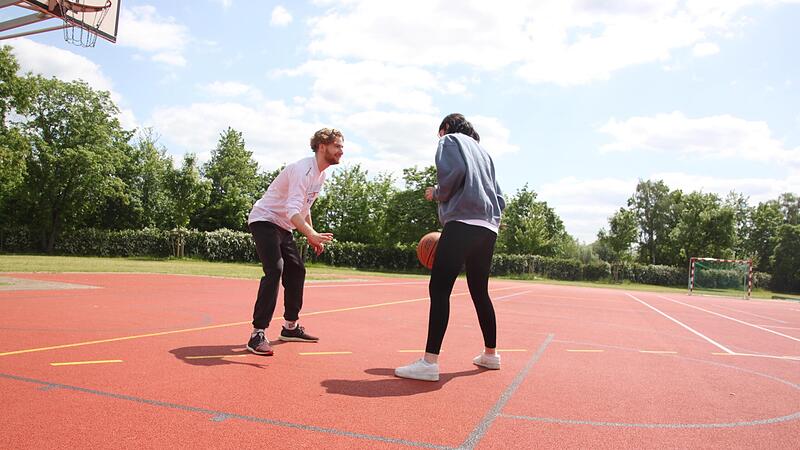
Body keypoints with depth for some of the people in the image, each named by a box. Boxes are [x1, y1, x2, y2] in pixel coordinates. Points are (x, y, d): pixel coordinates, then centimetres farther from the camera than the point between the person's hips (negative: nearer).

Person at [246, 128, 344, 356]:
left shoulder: (320, 174, 7)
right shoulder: (303, 170, -24)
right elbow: (292, 210, -36)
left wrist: (313, 237, 17)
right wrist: (312, 234, -50)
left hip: (283, 226, 10)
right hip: (264, 220, -10)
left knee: (297, 271, 9)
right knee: (275, 270, -23)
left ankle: (290, 327, 22)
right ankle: (257, 335, -21)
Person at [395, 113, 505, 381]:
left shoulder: (450, 140, 10)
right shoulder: (482, 151, 30)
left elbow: (454, 172, -12)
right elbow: (500, 200, 24)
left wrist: (437, 194, 4)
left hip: (462, 223, -8)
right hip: (489, 228, 8)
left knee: (439, 289, -12)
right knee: (479, 291, 17)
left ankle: (430, 362, -18)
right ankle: (490, 354, 26)